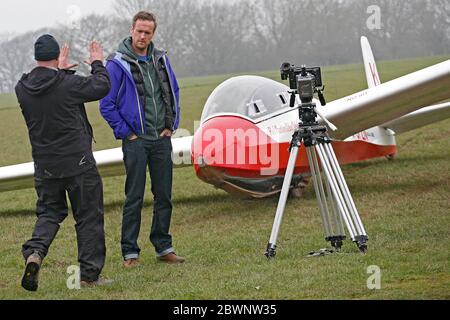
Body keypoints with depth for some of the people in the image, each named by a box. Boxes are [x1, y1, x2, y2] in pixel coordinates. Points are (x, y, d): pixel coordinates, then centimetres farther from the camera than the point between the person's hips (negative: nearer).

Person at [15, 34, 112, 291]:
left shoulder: (23, 89, -2)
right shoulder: (69, 84, -16)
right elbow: (102, 86, 0)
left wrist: (60, 71, 31)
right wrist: (97, 63, 17)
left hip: (45, 167, 5)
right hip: (78, 163, -5)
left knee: (49, 213, 17)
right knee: (89, 217, 6)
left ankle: (34, 252, -10)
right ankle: (90, 273, 9)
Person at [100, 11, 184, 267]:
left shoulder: (161, 60, 9)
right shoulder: (118, 64, -7)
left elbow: (174, 93, 19)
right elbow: (107, 105, -7)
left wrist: (171, 125, 9)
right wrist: (126, 132, -8)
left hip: (162, 139, 5)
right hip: (136, 140, -5)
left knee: (164, 196, 8)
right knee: (134, 198, -3)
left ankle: (164, 247, 17)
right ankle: (130, 252, 3)